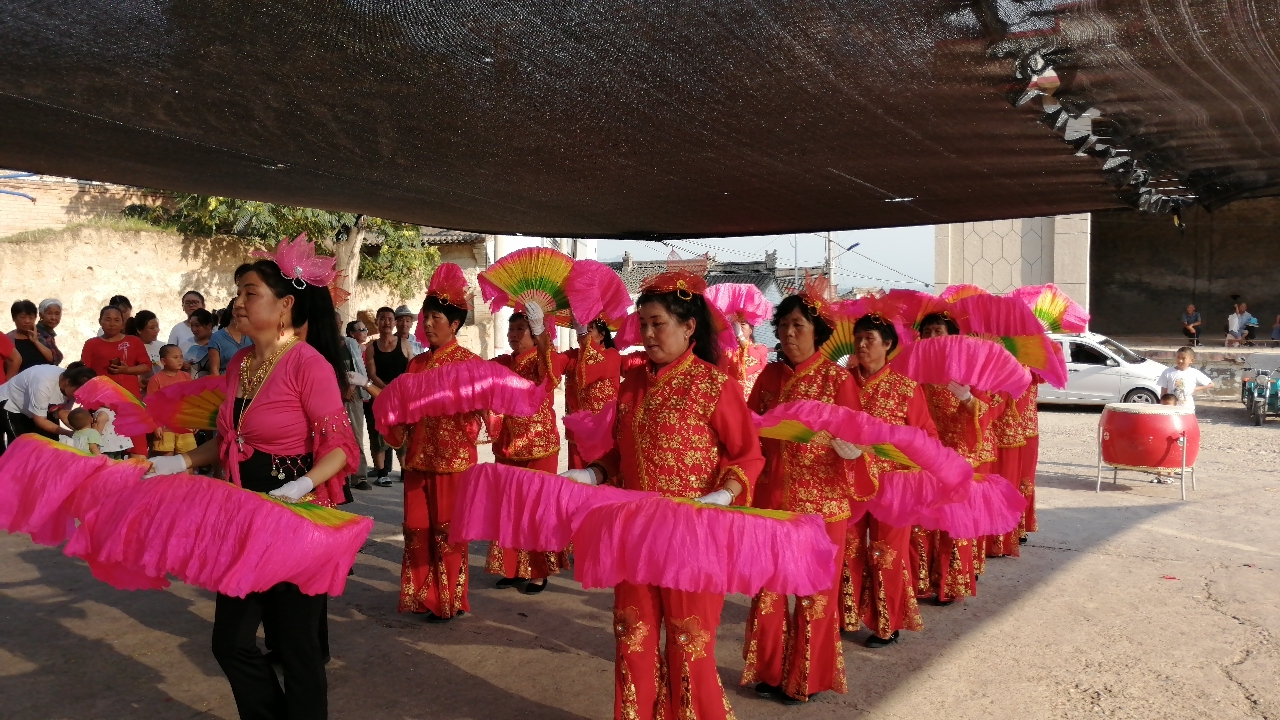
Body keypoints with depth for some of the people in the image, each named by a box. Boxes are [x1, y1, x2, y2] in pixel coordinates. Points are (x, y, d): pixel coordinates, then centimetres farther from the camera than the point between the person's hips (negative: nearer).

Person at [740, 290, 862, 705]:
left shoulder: (837, 378, -7)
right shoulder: (769, 375, 5)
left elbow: (854, 450, -10)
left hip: (820, 502, -3)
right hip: (771, 496, 4)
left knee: (814, 590, 7)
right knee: (767, 585, 9)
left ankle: (804, 678, 22)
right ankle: (769, 670, 26)